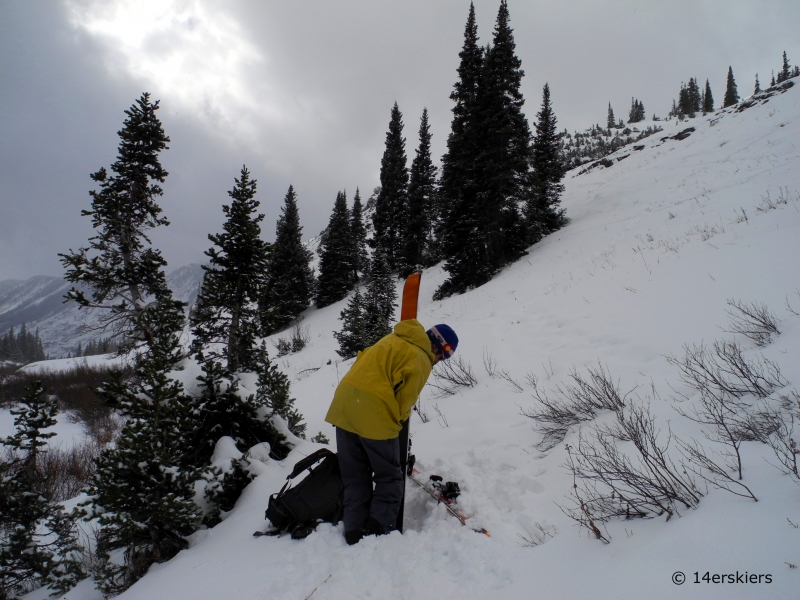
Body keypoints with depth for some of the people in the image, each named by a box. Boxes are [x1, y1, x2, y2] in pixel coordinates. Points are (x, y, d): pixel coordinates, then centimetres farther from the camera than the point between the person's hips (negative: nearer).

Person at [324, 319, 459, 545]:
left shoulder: (393, 339, 18)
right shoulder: (420, 358, -5)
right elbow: (405, 397, -8)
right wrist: (397, 420, 13)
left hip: (344, 404, 8)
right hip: (375, 416, -7)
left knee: (355, 478, 17)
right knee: (390, 479, 12)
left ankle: (355, 533, 18)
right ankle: (378, 531, 7)